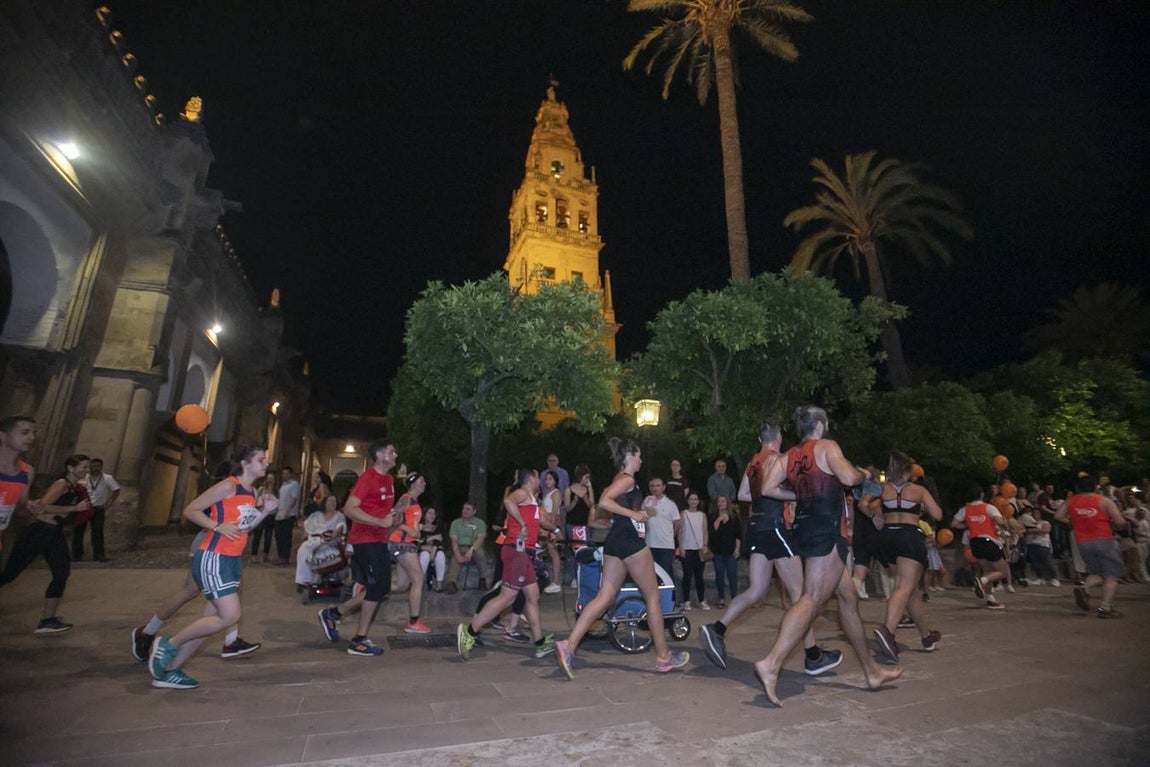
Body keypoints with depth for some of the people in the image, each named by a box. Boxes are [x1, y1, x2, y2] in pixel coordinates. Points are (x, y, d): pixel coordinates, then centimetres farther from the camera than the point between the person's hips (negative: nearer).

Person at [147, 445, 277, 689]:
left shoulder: (253, 492, 11)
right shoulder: (228, 486, -14)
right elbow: (190, 510, -12)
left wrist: (265, 511, 4)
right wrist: (218, 526, -23)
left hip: (233, 560, 9)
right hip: (212, 559, -9)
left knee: (215, 619, 11)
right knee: (230, 616, -11)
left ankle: (169, 671, 25)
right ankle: (168, 644, 9)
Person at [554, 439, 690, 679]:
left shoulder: (620, 479, 19)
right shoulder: (627, 479, -11)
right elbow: (604, 501, -25)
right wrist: (633, 514, -21)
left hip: (615, 542, 9)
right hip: (631, 541, -9)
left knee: (604, 597, 4)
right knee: (653, 596, 6)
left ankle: (569, 645, -6)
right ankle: (663, 656, 17)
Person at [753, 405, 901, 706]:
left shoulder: (789, 456, 13)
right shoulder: (827, 446, -4)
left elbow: (768, 489, 3)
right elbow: (848, 477, -18)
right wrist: (864, 474, 4)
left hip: (805, 528, 8)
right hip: (826, 531, -8)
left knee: (848, 596, 18)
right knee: (812, 599, -12)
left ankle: (872, 670, 29)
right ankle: (771, 663, -21)